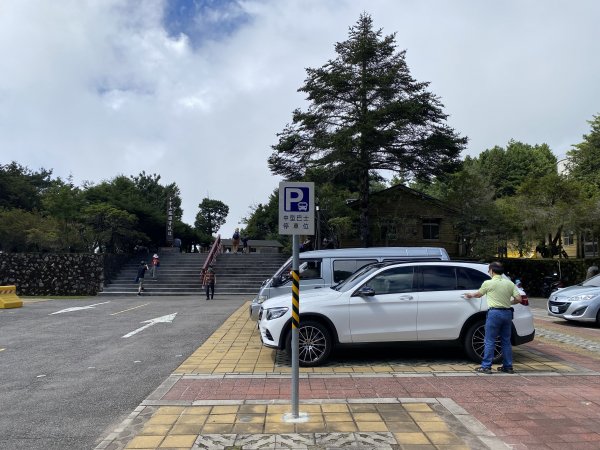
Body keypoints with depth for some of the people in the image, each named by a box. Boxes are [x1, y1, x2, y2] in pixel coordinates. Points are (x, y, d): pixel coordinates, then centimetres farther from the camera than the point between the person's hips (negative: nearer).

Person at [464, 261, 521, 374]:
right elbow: (518, 299, 2)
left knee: (489, 341, -1)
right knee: (506, 341, 14)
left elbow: (478, 294, 11)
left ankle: (486, 366, 0)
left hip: (495, 313, -5)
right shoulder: (509, 283, 6)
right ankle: (508, 366, 19)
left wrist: (470, 295, 32)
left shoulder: (488, 283, -4)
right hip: (507, 313, 5)